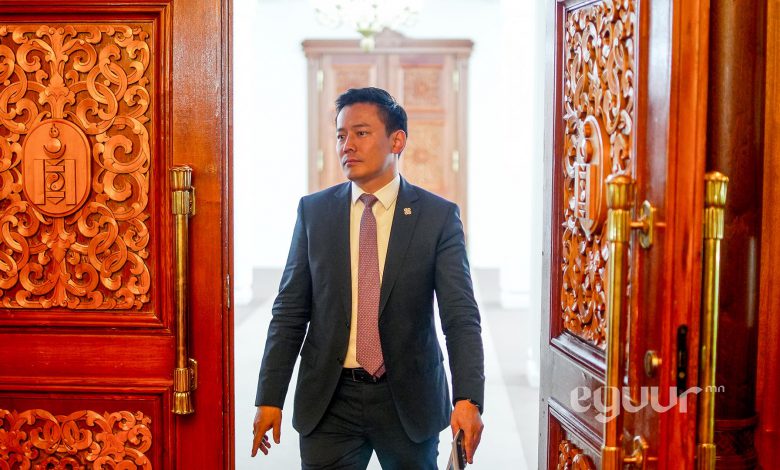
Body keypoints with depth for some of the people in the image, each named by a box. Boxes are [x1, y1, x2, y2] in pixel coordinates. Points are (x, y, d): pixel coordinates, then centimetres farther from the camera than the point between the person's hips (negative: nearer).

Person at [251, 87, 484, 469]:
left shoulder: (438, 216, -4)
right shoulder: (313, 211, 2)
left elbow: (461, 316, -10)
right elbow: (289, 312, 3)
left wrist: (468, 398, -22)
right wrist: (269, 398, -1)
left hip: (409, 399, -1)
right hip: (328, 399, 1)